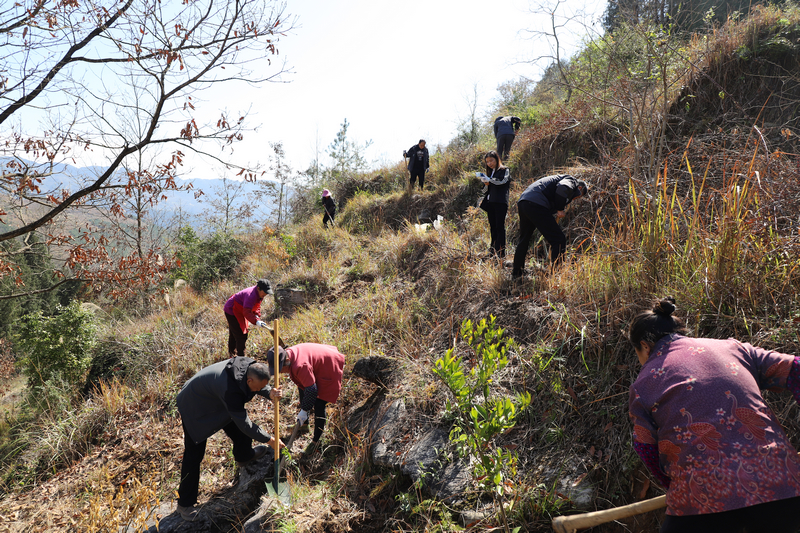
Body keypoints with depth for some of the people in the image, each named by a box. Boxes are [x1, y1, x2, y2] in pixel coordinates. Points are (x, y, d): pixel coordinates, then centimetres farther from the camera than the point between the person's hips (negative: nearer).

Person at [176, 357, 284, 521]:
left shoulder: (250, 367, -22)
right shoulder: (230, 390, -43)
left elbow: (261, 386, -2)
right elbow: (244, 424, -33)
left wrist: (270, 393, -26)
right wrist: (268, 440, -23)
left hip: (217, 402, 8)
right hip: (195, 407, -8)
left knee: (239, 431, 17)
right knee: (194, 455, -2)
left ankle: (244, 456, 48)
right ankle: (185, 504, 12)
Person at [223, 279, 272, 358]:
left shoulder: (259, 293, -4)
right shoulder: (251, 295, -35)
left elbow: (257, 306, 8)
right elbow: (246, 312, -39)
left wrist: (257, 316, -7)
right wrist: (256, 321, -46)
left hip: (238, 312, 10)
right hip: (232, 311, -10)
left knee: (233, 333, 25)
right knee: (241, 335, -10)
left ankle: (231, 352, 41)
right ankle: (241, 357, -2)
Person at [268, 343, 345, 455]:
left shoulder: (300, 366, -40)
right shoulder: (288, 353, -11)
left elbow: (311, 390, -30)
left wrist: (304, 411, -20)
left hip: (329, 371, -10)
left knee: (319, 405, -11)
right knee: (302, 390, 22)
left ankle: (316, 441, 3)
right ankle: (304, 425, 42)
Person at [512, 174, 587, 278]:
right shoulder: (572, 181, 9)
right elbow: (563, 188, -16)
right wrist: (560, 209, -5)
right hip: (536, 205, -10)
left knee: (524, 239, 24)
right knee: (559, 240, -3)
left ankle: (517, 272, 34)